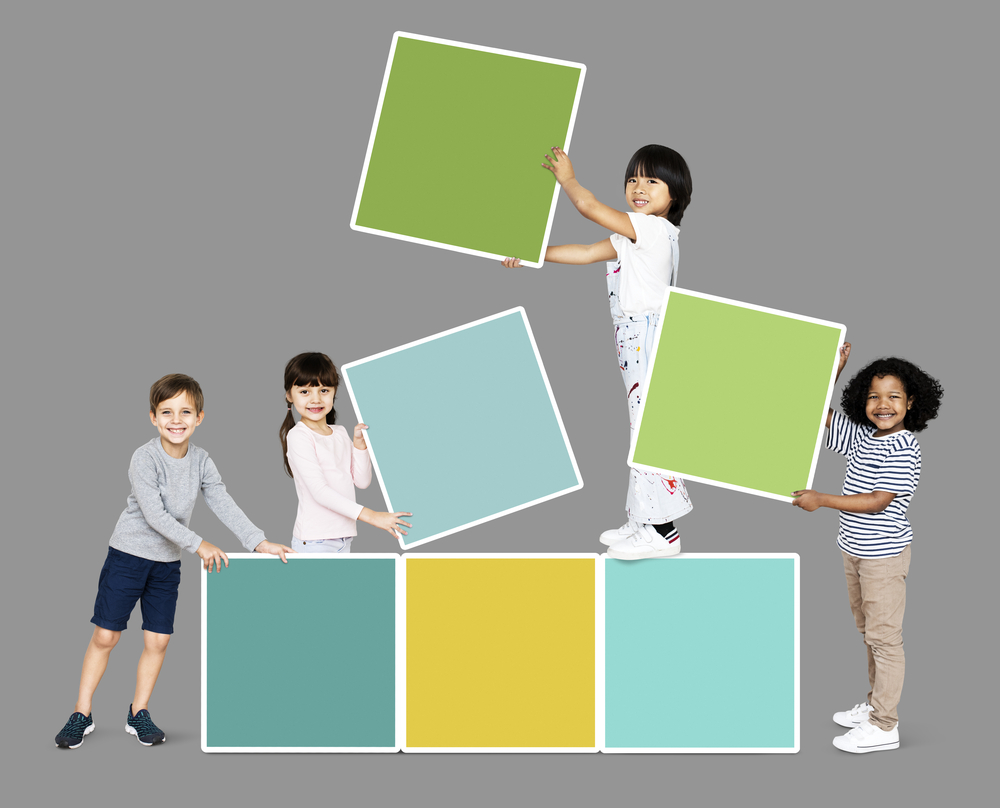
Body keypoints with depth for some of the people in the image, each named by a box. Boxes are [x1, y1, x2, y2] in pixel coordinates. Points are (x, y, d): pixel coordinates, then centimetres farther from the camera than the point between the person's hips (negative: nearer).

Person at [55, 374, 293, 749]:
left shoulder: (201, 461, -2)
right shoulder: (145, 458, -18)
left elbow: (224, 505, -4)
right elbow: (154, 515, -23)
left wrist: (258, 542, -14)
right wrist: (197, 543, -24)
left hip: (167, 562, 5)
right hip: (128, 553, -5)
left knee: (158, 641, 5)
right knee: (105, 636, 0)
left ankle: (138, 713, 18)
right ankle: (82, 713, 10)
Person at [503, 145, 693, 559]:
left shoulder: (654, 228, -11)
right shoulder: (633, 236, 19)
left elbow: (588, 205, -15)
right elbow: (587, 252, 21)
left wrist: (566, 177, 3)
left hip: (648, 337, -11)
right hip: (635, 339, 11)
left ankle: (662, 532, -9)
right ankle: (644, 522, 18)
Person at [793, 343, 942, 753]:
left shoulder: (903, 449, -18)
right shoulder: (861, 435, 5)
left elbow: (878, 502, -24)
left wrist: (821, 500, -22)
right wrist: (835, 368, 4)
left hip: (884, 554, -9)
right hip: (854, 550, 9)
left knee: (884, 636, -2)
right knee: (868, 630, 19)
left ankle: (884, 726, 3)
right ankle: (875, 703, 33)